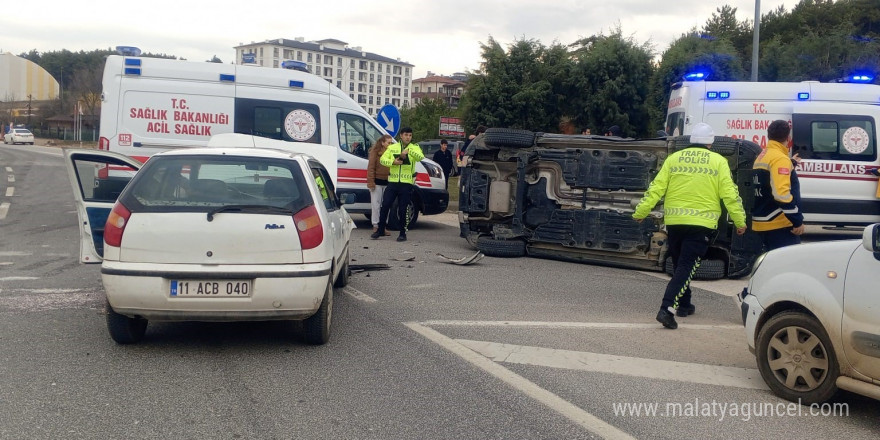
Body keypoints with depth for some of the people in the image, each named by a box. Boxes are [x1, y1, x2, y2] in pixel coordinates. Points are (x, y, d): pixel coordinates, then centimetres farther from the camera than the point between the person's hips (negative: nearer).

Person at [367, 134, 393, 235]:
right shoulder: (375, 152, -6)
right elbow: (371, 167, -8)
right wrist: (371, 182, -13)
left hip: (388, 182, 4)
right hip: (377, 182, -4)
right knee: (376, 204, 2)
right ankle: (375, 226, 10)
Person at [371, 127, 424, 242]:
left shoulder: (415, 147, 2)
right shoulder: (392, 147, 9)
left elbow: (420, 157, -18)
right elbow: (382, 159, 1)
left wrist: (409, 151, -33)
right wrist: (393, 162, -17)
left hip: (407, 184, -2)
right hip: (393, 182, 2)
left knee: (403, 209, 1)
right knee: (385, 206, 2)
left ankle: (403, 233, 12)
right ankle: (380, 230, 15)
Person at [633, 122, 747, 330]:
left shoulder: (674, 159, 7)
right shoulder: (718, 162, 1)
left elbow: (656, 189, 3)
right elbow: (730, 195, -1)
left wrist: (640, 212, 10)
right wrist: (740, 221, 7)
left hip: (674, 221, 3)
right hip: (702, 223, -3)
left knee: (679, 264, 19)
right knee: (687, 266, -5)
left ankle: (684, 305, 31)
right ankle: (667, 308, -18)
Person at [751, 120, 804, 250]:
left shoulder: (761, 157, 13)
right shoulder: (780, 159, -15)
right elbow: (782, 194, -25)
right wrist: (798, 220, -20)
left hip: (761, 223, 10)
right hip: (779, 224, -9)